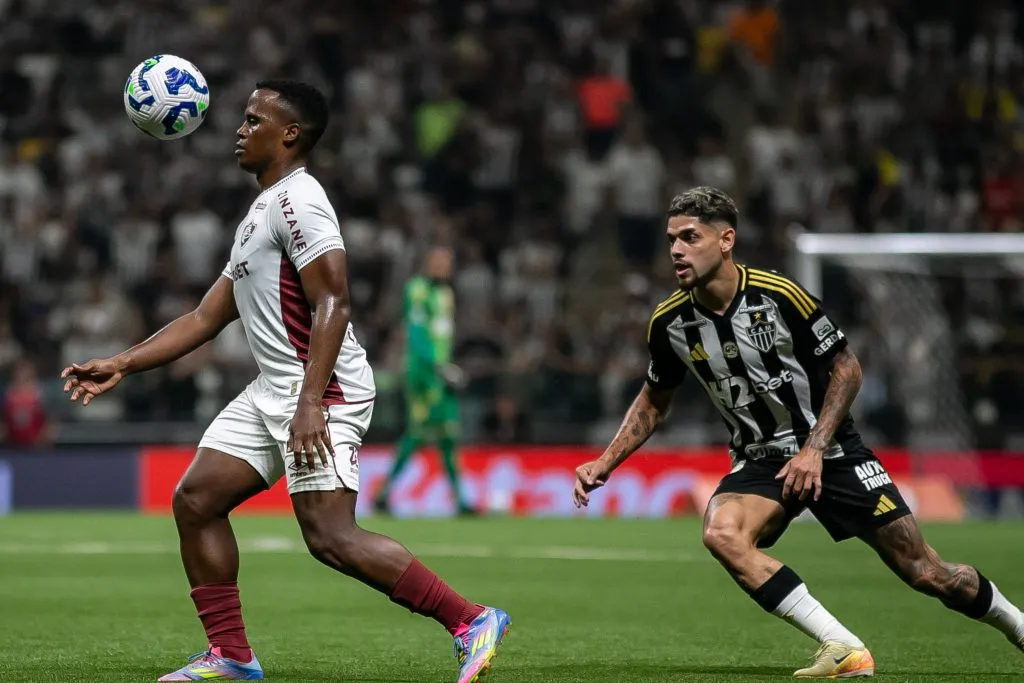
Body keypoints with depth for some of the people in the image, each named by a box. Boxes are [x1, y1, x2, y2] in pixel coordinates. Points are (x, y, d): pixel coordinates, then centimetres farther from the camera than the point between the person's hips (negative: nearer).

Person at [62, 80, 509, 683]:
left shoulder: (297, 198, -10)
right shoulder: (261, 211, 23)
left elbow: (333, 304, -20)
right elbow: (208, 317, 26)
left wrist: (310, 403, -28)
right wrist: (121, 365, 20)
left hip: (325, 391, -10)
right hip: (273, 391, 10)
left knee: (329, 534, -19)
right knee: (196, 499, 6)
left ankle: (472, 621, -15)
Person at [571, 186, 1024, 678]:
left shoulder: (779, 296, -19)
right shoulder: (670, 323, -7)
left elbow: (846, 368, -8)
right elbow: (655, 399, 11)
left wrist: (813, 450, -16)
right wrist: (605, 464, 0)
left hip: (828, 450, -3)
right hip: (759, 461, 3)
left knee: (924, 572, -4)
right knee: (721, 533, -31)